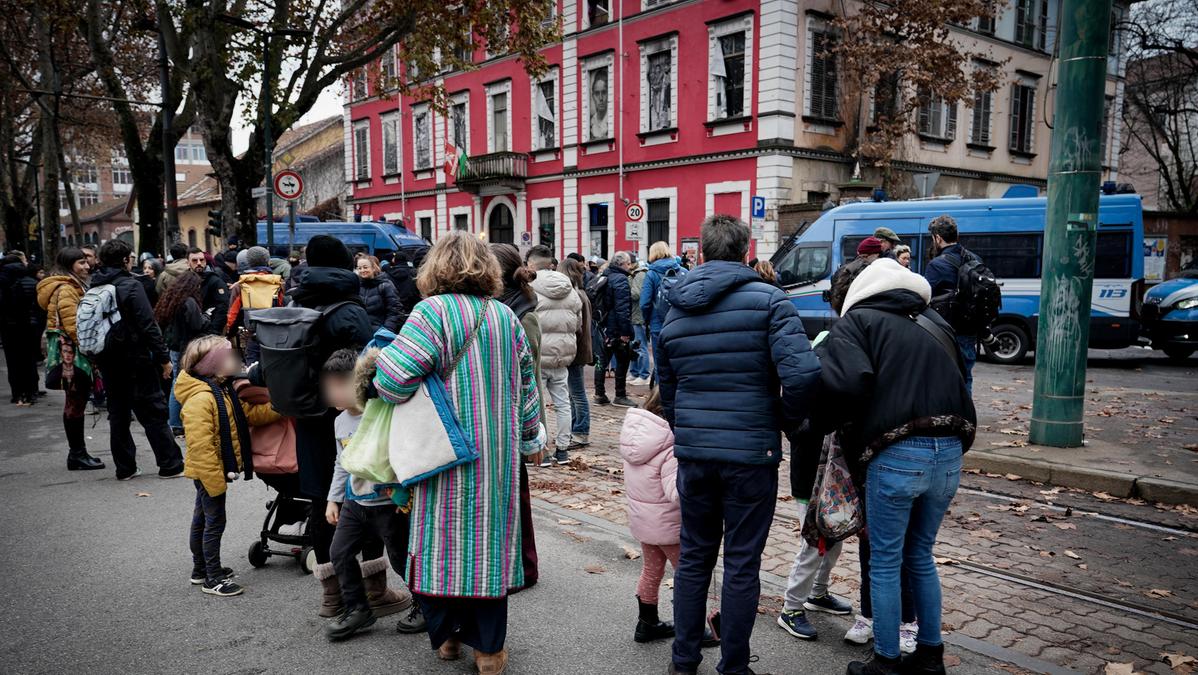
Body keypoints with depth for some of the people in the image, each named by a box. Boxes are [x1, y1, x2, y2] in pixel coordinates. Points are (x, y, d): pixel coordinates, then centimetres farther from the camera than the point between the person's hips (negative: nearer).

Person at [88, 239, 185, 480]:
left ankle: (124, 468, 17)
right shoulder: (131, 286, -13)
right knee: (153, 413, -1)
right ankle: (170, 465, 3)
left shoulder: (94, 288, 7)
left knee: (118, 414, 13)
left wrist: (98, 359, 16)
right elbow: (148, 326, -17)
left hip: (107, 361, 7)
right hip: (135, 360, -7)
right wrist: (164, 358, -12)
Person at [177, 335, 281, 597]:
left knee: (202, 519, 20)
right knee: (214, 522, -1)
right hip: (209, 472, -10)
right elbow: (201, 446, -28)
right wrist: (214, 480, -26)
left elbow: (249, 413, 9)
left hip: (215, 471, 10)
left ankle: (201, 569, 33)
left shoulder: (222, 391, 7)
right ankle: (213, 578, 9)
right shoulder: (199, 400, -25)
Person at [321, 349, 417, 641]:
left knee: (402, 558, 5)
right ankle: (357, 609, 23)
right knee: (339, 552, 7)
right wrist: (334, 499, 18)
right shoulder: (340, 421, 7)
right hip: (354, 503, 8)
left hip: (389, 504, -8)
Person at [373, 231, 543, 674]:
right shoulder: (506, 316, 5)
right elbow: (526, 386, 11)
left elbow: (394, 378, -20)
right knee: (490, 538, 11)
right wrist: (530, 438, 24)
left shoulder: (433, 311, -10)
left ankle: (445, 635, 26)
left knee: (443, 538, 12)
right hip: (499, 453, 4)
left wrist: (376, 375, 4)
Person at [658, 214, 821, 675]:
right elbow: (802, 373, -20)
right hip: (751, 452, -4)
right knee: (742, 564, 9)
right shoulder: (767, 299, -8)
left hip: (693, 454, 4)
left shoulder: (675, 312, 7)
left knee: (694, 557, 17)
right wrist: (788, 418, -3)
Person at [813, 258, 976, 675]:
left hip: (897, 456, -6)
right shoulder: (935, 323, 21)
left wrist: (831, 421, 2)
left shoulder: (857, 320, 2)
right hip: (949, 453, 6)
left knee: (885, 563, 9)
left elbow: (848, 382, -15)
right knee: (921, 557, 22)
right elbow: (957, 382, 22)